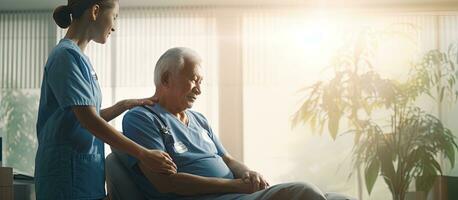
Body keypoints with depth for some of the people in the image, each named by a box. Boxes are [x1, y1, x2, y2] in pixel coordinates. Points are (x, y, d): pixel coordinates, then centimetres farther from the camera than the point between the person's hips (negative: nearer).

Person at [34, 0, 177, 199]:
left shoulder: (77, 56, 14)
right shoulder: (66, 55, -14)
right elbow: (88, 120, -21)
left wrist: (126, 105, 7)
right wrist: (145, 154, -22)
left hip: (87, 175, 9)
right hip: (69, 175, -9)